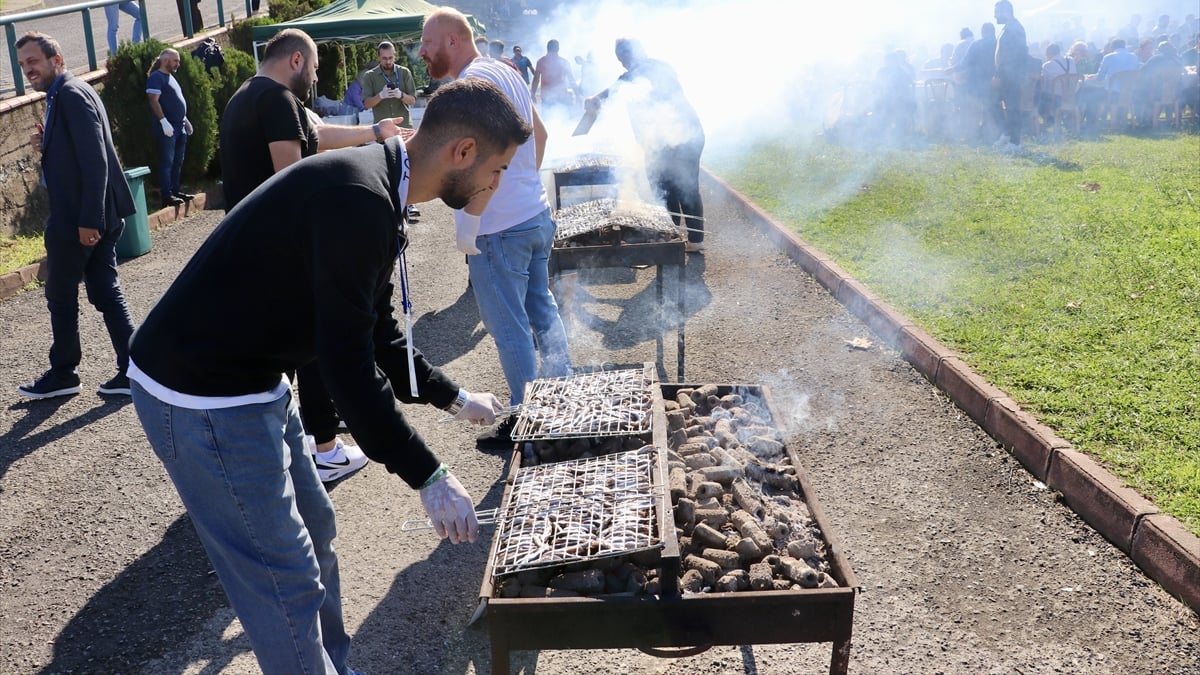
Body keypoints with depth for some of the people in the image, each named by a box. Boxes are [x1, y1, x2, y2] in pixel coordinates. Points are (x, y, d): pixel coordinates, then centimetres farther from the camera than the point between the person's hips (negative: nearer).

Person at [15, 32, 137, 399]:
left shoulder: (72, 94, -14)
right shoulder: (61, 96, 17)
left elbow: (96, 160, -22)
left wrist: (88, 219, -24)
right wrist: (45, 146, 4)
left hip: (76, 218, -9)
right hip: (92, 216, 9)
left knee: (60, 296, 5)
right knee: (106, 293, 9)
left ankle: (63, 373, 19)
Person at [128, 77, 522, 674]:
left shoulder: (374, 189, 7)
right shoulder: (357, 199, -26)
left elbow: (377, 337, 16)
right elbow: (348, 361, -26)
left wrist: (455, 398, 22)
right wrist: (427, 476, -20)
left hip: (248, 380, 11)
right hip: (201, 400, -11)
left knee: (315, 533, 22)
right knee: (288, 584, -1)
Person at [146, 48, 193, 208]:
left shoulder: (170, 77, 20)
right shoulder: (156, 77, -8)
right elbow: (154, 101, -17)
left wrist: (185, 120, 23)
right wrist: (164, 121, -24)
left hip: (179, 126, 9)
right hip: (167, 127, -9)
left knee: (178, 162, 12)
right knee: (167, 162, -9)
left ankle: (175, 191, 19)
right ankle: (167, 196, -9)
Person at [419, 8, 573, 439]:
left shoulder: (473, 81, -16)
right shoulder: (506, 73, 13)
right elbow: (539, 133, 23)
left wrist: (467, 223, -21)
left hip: (499, 228, -10)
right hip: (537, 214, 10)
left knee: (509, 329, 1)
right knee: (542, 309, 19)